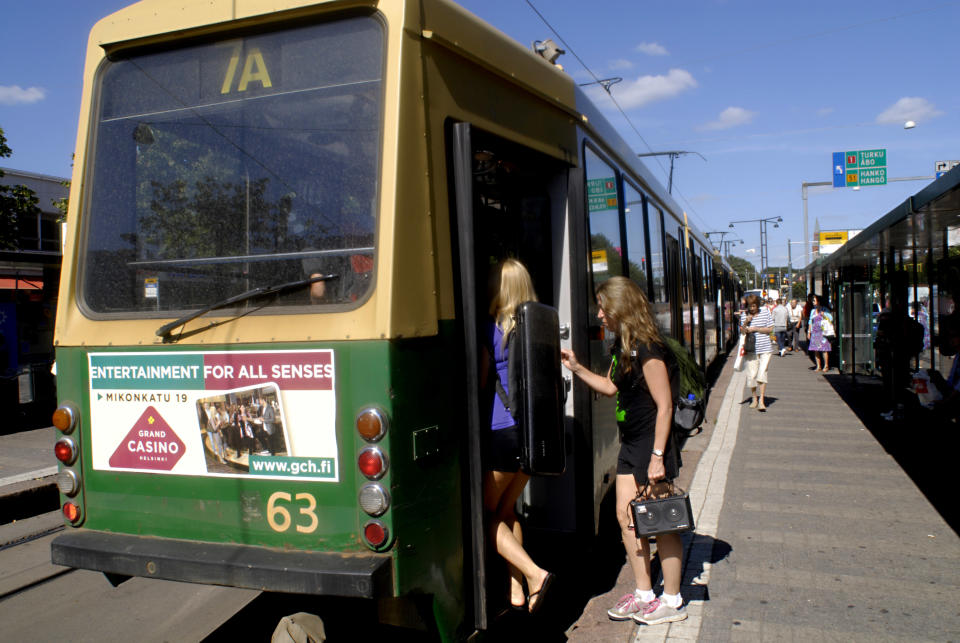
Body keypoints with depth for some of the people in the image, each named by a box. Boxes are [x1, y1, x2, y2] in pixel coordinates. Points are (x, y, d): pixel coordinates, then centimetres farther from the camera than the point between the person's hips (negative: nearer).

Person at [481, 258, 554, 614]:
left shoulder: (492, 330, -10)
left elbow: (479, 381, -6)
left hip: (504, 431, -7)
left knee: (486, 512, 8)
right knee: (506, 509, 18)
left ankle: (534, 573, -5)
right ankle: (517, 590, 19)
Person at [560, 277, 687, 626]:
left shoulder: (647, 349, -19)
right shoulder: (622, 347, 8)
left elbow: (664, 405, -20)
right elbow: (612, 387, 21)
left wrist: (657, 456, -22)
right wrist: (576, 368, 11)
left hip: (652, 444, -9)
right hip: (631, 445, 9)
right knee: (626, 516, 12)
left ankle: (672, 601, 18)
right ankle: (643, 594, 25)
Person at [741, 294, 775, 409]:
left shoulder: (765, 312, 1)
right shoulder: (744, 315, 4)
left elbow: (770, 329, -1)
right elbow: (742, 332, 3)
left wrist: (755, 329, -9)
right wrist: (746, 323, -14)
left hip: (765, 348, -1)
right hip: (751, 349, 1)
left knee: (762, 373, -8)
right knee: (751, 375, 3)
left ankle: (761, 400, -5)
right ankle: (754, 398, 20)